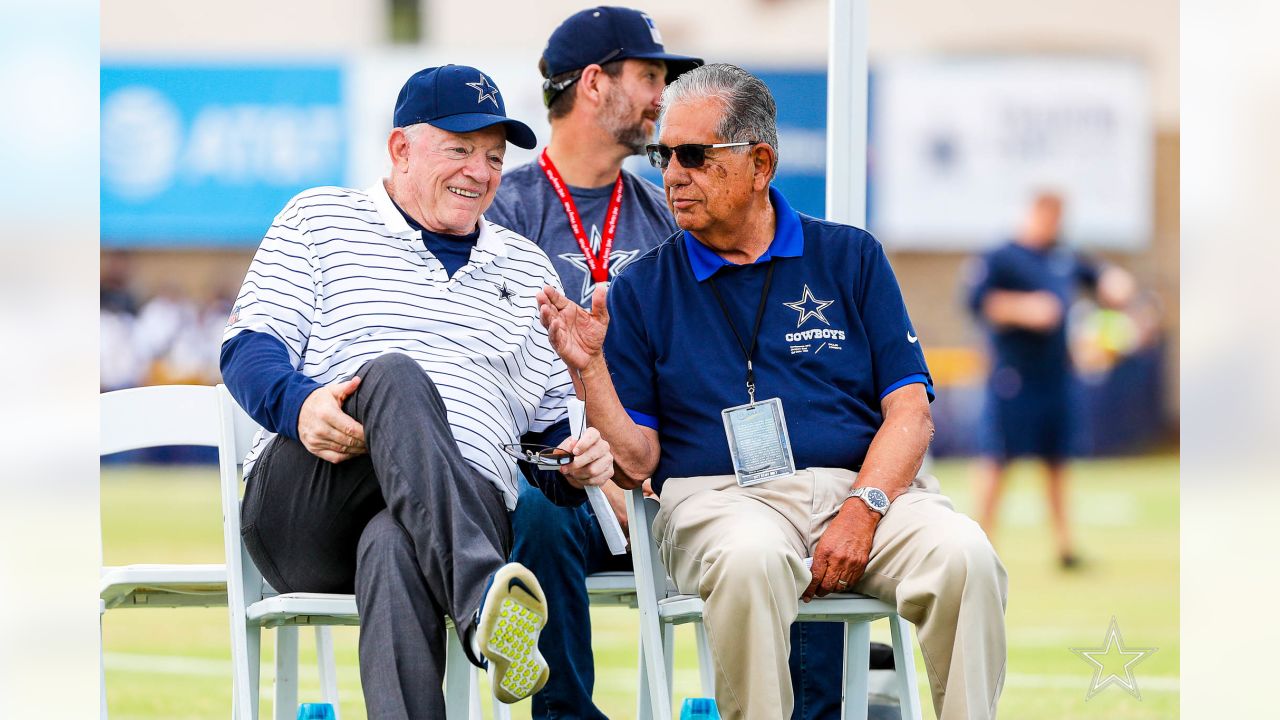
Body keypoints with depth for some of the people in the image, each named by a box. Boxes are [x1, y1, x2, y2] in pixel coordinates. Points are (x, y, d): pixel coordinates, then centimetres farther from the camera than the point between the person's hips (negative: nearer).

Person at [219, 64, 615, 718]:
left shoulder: (527, 268, 26)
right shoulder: (319, 218, 17)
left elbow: (550, 422, 27)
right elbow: (248, 347, 7)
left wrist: (576, 465, 2)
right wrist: (299, 405, -16)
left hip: (462, 508, 1)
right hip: (303, 511, -1)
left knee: (395, 549, -39)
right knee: (395, 375, -36)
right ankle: (481, 602, -59)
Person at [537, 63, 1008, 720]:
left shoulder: (849, 257, 14)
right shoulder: (642, 290, 13)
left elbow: (909, 410, 5)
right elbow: (634, 461, 7)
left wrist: (862, 509, -12)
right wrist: (589, 370, -9)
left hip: (863, 485, 1)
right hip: (718, 495, -1)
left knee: (963, 558, -29)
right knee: (751, 561, -38)